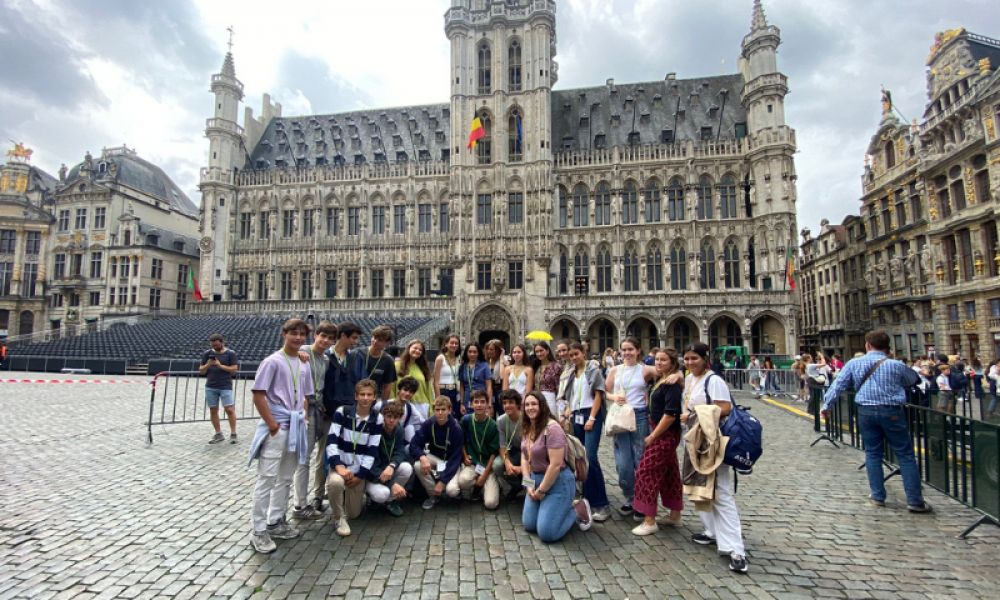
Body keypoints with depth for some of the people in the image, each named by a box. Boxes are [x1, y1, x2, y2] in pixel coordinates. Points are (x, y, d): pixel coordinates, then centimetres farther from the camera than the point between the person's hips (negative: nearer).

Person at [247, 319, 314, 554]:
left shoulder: (304, 365, 10)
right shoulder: (273, 361, -11)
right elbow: (258, 395, -14)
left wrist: (302, 420, 6)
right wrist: (272, 424, -15)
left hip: (295, 428, 7)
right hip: (275, 428, -7)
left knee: (285, 478, 15)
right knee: (267, 478, -2)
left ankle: (276, 522, 27)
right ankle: (259, 530, 8)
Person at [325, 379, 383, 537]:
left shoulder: (377, 419, -4)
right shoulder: (342, 412, -9)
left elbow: (372, 451, -5)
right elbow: (331, 441, -15)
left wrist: (360, 475, -11)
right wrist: (338, 466, -27)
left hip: (360, 469, 2)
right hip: (340, 464, -2)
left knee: (354, 514, 7)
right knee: (335, 482, -37)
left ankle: (356, 497, 42)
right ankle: (338, 518, -9)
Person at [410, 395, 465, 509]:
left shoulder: (456, 429, -24)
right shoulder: (428, 424, -16)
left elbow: (455, 458, -24)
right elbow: (414, 445, -17)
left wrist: (442, 481, -29)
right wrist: (422, 457, -39)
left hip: (450, 461, -3)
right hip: (434, 457, 3)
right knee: (418, 466, -30)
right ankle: (433, 495, -6)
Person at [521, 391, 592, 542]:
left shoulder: (552, 428, -23)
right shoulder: (527, 428, 3)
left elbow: (556, 465, -25)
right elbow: (524, 457, 7)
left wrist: (541, 491, -16)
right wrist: (529, 484, -4)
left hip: (557, 482, -8)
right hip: (536, 479, 8)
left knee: (546, 533, -10)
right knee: (529, 526, 8)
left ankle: (579, 510, 12)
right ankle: (558, 509, 28)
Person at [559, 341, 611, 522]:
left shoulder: (593, 369, -1)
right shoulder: (571, 373, 17)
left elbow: (598, 395, -6)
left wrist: (592, 418, -13)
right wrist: (568, 413, 6)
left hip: (591, 414, -6)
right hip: (576, 416, 6)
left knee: (590, 457, -16)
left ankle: (602, 504, -12)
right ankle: (587, 497, 17)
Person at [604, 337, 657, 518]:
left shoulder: (646, 370, 1)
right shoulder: (614, 370, 8)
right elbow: (604, 393, 10)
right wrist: (614, 397, -10)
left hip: (640, 416, -2)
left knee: (641, 460, 4)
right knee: (623, 462, 3)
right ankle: (629, 498, 23)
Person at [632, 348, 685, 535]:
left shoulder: (672, 384, -18)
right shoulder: (661, 380, 10)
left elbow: (670, 414, -23)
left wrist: (652, 436, -18)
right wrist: (654, 432, 7)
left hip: (665, 434, -9)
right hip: (664, 434, 9)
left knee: (646, 472, -6)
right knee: (669, 473, 17)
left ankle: (649, 521, 1)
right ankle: (675, 515, 29)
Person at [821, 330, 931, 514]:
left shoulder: (854, 363, 1)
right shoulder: (896, 365, 1)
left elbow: (839, 385, 1)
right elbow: (913, 381, 20)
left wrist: (827, 404, 9)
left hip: (866, 412, 1)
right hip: (892, 412, -1)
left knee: (872, 454, 12)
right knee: (905, 455, 7)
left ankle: (878, 496, 16)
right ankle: (915, 501, 9)